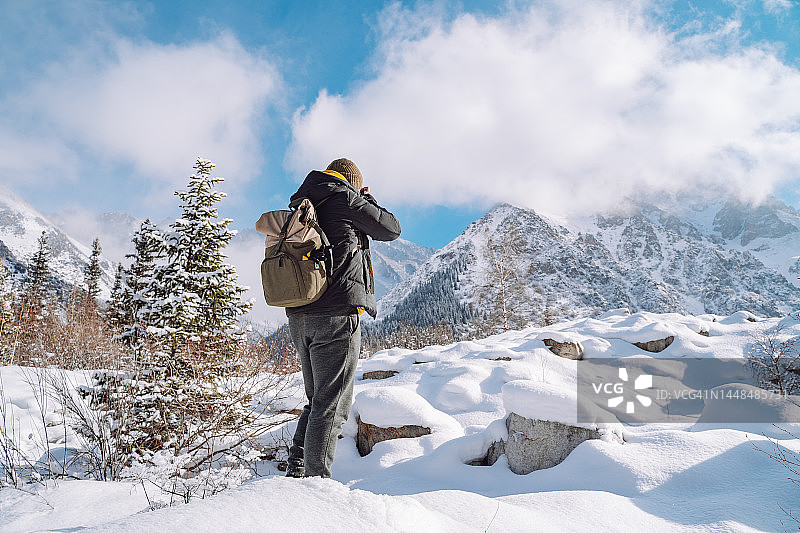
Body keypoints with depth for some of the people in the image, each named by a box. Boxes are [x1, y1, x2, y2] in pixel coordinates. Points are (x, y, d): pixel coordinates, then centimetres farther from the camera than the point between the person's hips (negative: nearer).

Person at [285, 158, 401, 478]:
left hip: (299, 318, 8)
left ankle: (296, 470, 9)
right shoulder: (344, 198, -2)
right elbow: (390, 229, 6)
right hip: (336, 314, -8)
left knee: (317, 401, 17)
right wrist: (367, 200, 23)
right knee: (331, 405, -4)